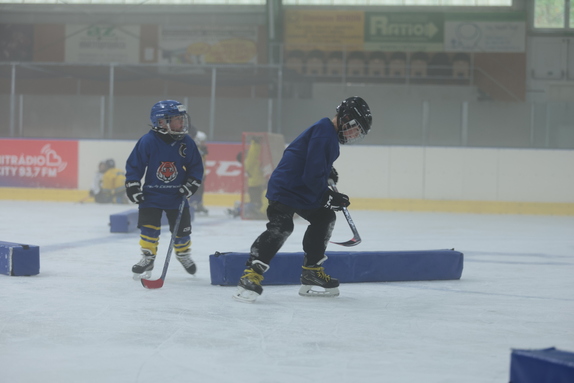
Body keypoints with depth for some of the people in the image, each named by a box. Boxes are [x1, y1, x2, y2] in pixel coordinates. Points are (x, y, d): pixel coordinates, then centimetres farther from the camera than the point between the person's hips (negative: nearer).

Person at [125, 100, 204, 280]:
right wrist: (133, 186, -10)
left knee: (182, 228, 8)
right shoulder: (147, 141, -15)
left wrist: (191, 185, -6)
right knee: (149, 227, -8)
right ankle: (148, 258, 10)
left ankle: (183, 254, 34)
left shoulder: (186, 143, -6)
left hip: (177, 196, 2)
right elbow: (134, 165, -7)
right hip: (151, 194, -2)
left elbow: (196, 167, 4)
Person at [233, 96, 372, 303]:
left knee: (324, 217, 16)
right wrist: (329, 197, -14)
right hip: (285, 188, -11)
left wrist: (327, 170, 23)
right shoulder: (324, 133, -21)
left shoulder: (328, 132, 12)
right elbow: (313, 175, -25)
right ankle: (251, 274, -24)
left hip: (303, 191, 11)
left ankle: (311, 274, 21)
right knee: (279, 228, -23)